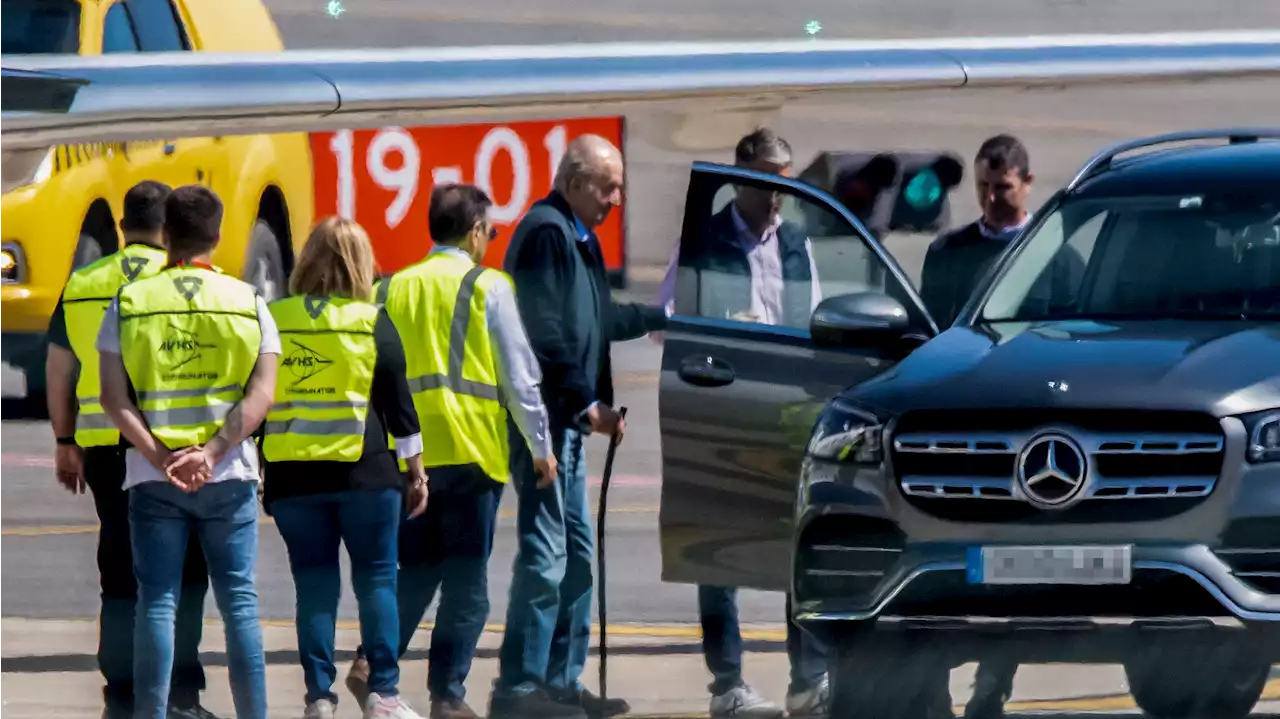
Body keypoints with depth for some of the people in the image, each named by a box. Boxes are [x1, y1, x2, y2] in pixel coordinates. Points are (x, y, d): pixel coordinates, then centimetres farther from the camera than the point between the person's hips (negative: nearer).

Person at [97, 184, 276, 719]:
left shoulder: (129, 303, 2)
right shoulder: (248, 303, 2)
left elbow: (113, 397, -6)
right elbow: (261, 394, -8)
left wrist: (158, 455, -13)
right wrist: (212, 454, -15)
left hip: (152, 477, 0)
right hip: (229, 476, 0)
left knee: (156, 601, 1)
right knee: (238, 600, 5)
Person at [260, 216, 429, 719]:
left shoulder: (271, 322, 2)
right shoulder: (372, 323, -2)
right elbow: (398, 401, 1)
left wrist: (254, 469, 14)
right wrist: (416, 470, 8)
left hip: (291, 472, 2)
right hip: (365, 471, -2)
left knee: (314, 583, 5)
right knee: (376, 577, 5)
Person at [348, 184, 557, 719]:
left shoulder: (395, 289, 11)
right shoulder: (488, 288, -2)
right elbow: (519, 373, -3)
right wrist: (540, 444, 5)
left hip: (409, 452, 4)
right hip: (470, 449, -4)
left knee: (416, 571, 14)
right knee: (466, 579, 1)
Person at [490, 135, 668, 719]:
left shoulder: (576, 237, 19)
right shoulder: (546, 234, -13)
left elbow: (598, 321, 30)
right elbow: (547, 335, -20)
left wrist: (663, 318, 37)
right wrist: (586, 403, -20)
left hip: (566, 419, 11)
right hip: (545, 416, -11)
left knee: (577, 550, 14)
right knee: (546, 551, -11)